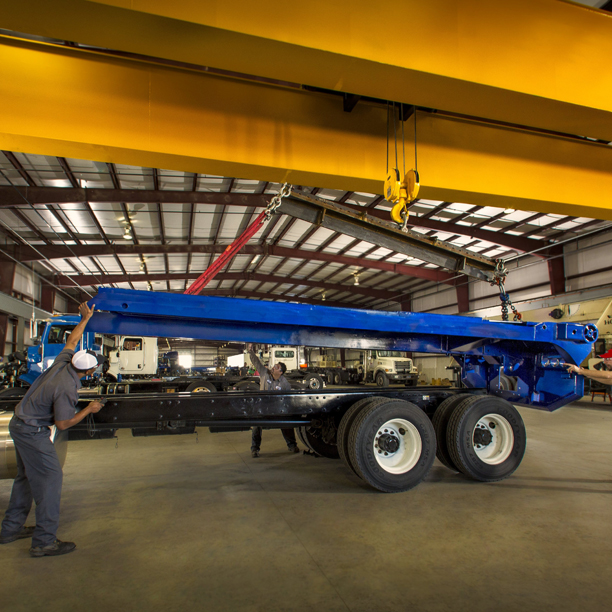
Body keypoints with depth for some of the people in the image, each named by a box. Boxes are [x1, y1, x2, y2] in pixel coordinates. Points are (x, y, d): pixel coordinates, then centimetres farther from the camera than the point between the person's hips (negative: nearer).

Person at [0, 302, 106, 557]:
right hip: (33, 432, -10)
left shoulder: (63, 362, -7)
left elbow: (71, 341, 12)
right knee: (50, 478, -5)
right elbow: (62, 424, -21)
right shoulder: (67, 389, -29)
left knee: (26, 476, 21)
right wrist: (89, 410, -10)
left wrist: (85, 318, 19)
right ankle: (44, 541, 1)